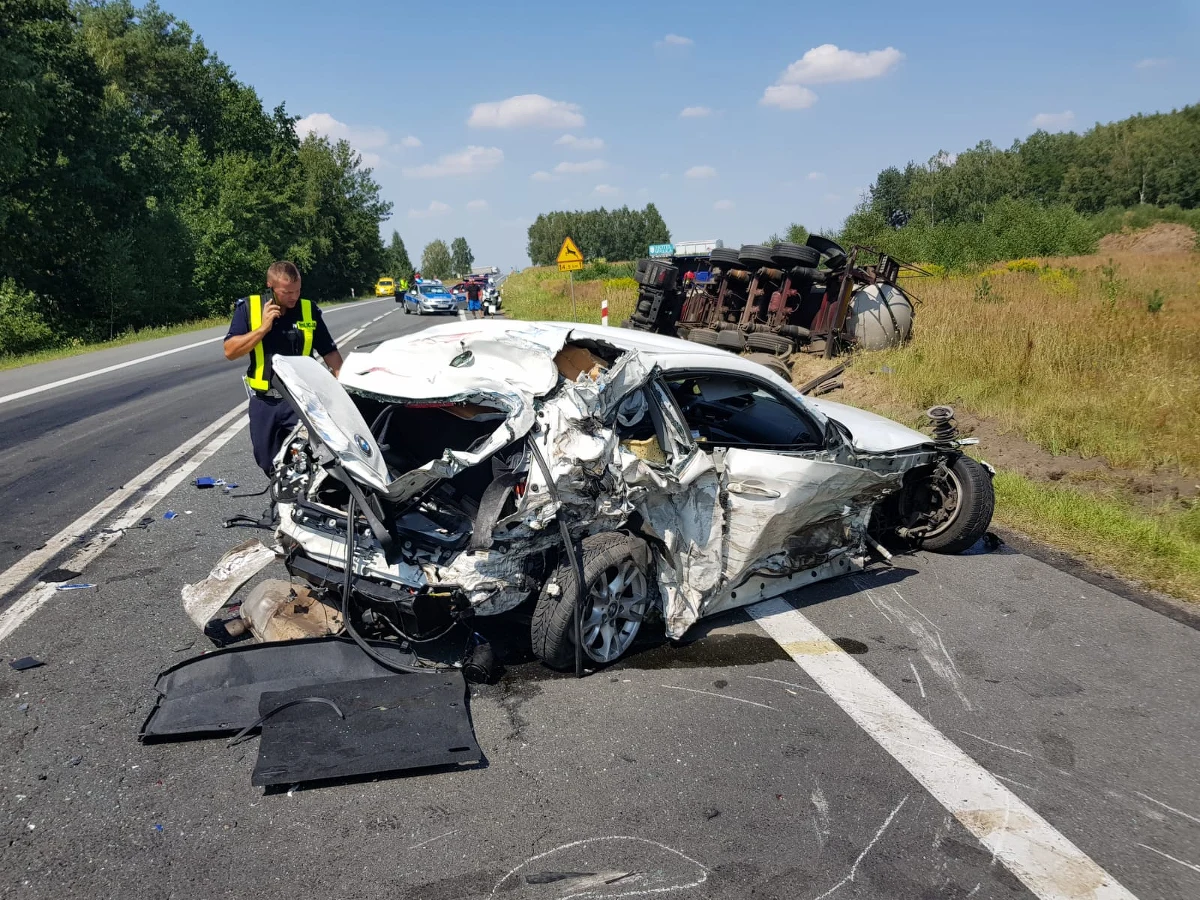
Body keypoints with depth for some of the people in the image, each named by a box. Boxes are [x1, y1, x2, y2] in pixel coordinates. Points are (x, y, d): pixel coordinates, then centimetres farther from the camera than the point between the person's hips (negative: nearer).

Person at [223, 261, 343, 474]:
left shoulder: (309, 310, 1)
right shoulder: (249, 308, -1)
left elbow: (329, 352, 5)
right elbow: (230, 351, -6)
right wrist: (262, 328, -15)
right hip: (263, 402, 2)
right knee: (269, 464, 14)